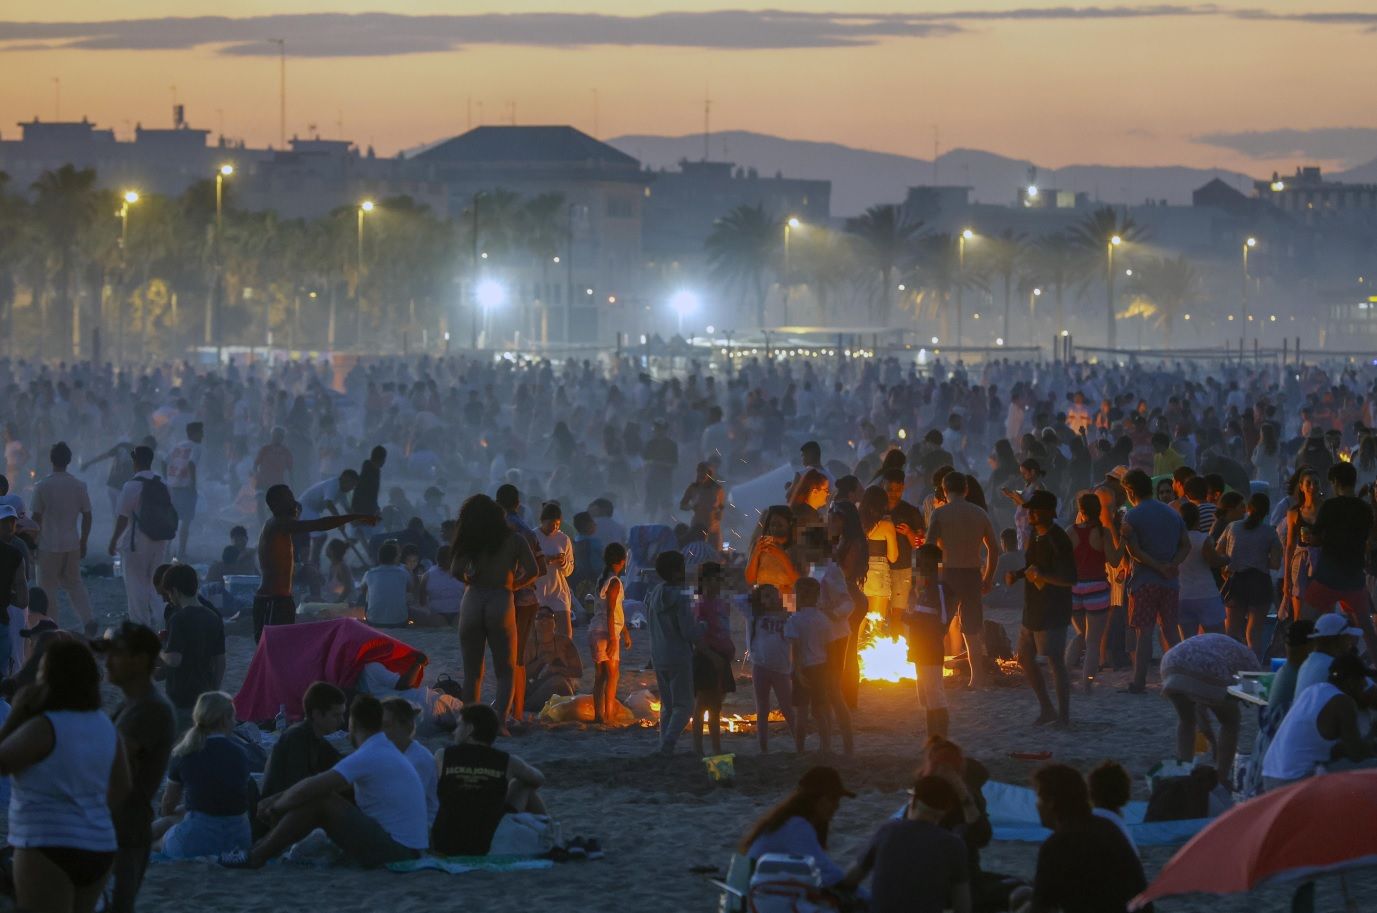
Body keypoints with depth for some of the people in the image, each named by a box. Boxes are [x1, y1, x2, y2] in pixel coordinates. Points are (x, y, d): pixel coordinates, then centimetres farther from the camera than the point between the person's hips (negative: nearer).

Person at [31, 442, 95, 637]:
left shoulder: (42, 487, -10)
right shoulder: (79, 486, 0)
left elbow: (36, 518, -7)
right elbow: (87, 516, 4)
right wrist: (83, 542, 14)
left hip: (49, 546, -4)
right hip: (72, 545, 4)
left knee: (48, 587, 6)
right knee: (74, 584, 16)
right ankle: (87, 619, -2)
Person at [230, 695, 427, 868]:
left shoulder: (368, 757, -16)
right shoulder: (388, 750, 17)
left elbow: (308, 789, -19)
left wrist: (277, 806, -1)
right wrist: (276, 799, 13)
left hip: (395, 847, -10)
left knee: (319, 801, -14)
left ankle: (257, 856, -4)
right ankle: (267, 846, 15)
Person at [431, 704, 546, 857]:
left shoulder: (442, 756, -4)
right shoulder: (507, 762, -3)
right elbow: (539, 780, 17)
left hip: (443, 848, 1)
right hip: (489, 848, -1)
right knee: (523, 785, 22)